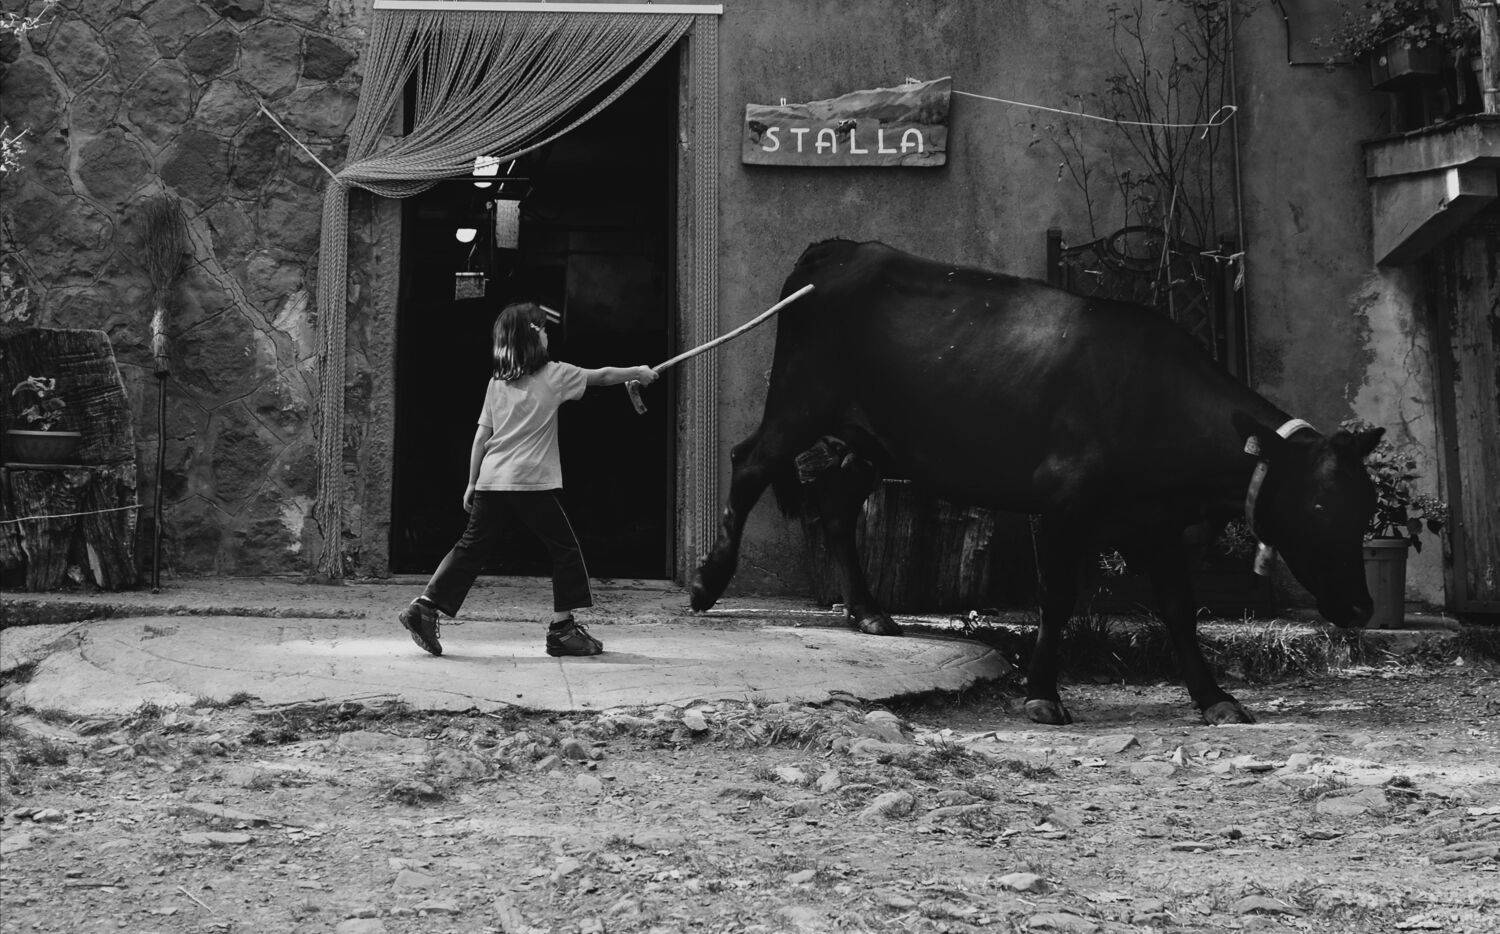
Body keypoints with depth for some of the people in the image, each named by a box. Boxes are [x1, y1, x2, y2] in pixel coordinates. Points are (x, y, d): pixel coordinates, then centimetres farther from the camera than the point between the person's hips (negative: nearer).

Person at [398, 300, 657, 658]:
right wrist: (638, 372, 25)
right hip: (533, 481, -5)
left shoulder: (497, 382, 11)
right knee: (566, 549, 6)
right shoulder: (553, 374, -1)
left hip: (491, 481, 5)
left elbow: (481, 436, 11)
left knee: (471, 548, 11)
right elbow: (602, 376, 9)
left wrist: (472, 483, 16)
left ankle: (425, 606, 3)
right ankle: (562, 628, 4)